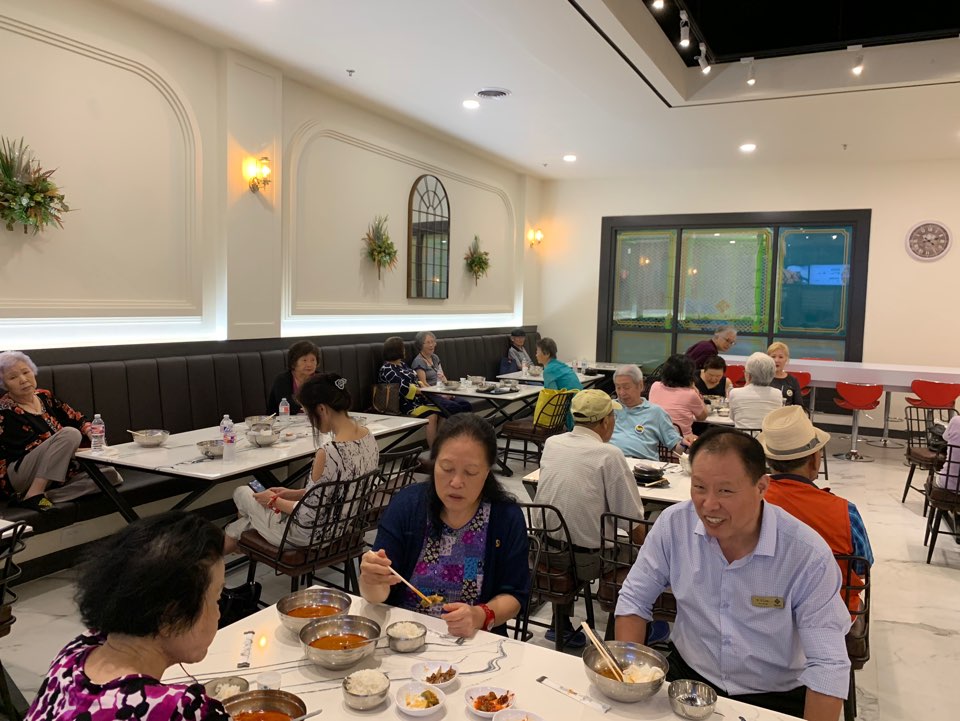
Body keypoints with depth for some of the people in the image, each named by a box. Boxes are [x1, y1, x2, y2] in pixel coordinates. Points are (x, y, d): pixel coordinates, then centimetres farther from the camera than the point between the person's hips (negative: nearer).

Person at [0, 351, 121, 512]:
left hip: (56, 472, 6)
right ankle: (33, 495, -29)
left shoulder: (45, 396, 11)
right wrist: (75, 448, -18)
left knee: (110, 474, -18)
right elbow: (31, 448, -14)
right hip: (19, 474, -6)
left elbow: (76, 419, 10)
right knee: (70, 434, -29)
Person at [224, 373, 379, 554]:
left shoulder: (328, 454, -33)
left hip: (312, 538, -7)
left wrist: (275, 501, -6)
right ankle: (230, 535, 49)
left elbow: (308, 516, -24)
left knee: (242, 492, 19)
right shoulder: (369, 438, -7)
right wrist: (294, 493, 8)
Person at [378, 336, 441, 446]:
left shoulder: (402, 364, 20)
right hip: (405, 404, -8)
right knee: (431, 416, -28)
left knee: (441, 411, -14)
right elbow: (404, 388, -17)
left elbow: (416, 380, 20)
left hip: (418, 399, 8)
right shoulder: (386, 369, -8)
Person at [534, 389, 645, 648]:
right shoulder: (609, 454, -15)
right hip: (585, 560, -5)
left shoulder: (550, 443, 1)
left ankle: (561, 625, 38)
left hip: (543, 554, 5)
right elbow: (632, 517, -13)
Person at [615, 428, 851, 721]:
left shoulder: (809, 555, -24)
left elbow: (828, 665, -20)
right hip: (687, 674, -1)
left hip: (776, 697, 2)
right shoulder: (674, 524, -16)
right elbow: (634, 599, -5)